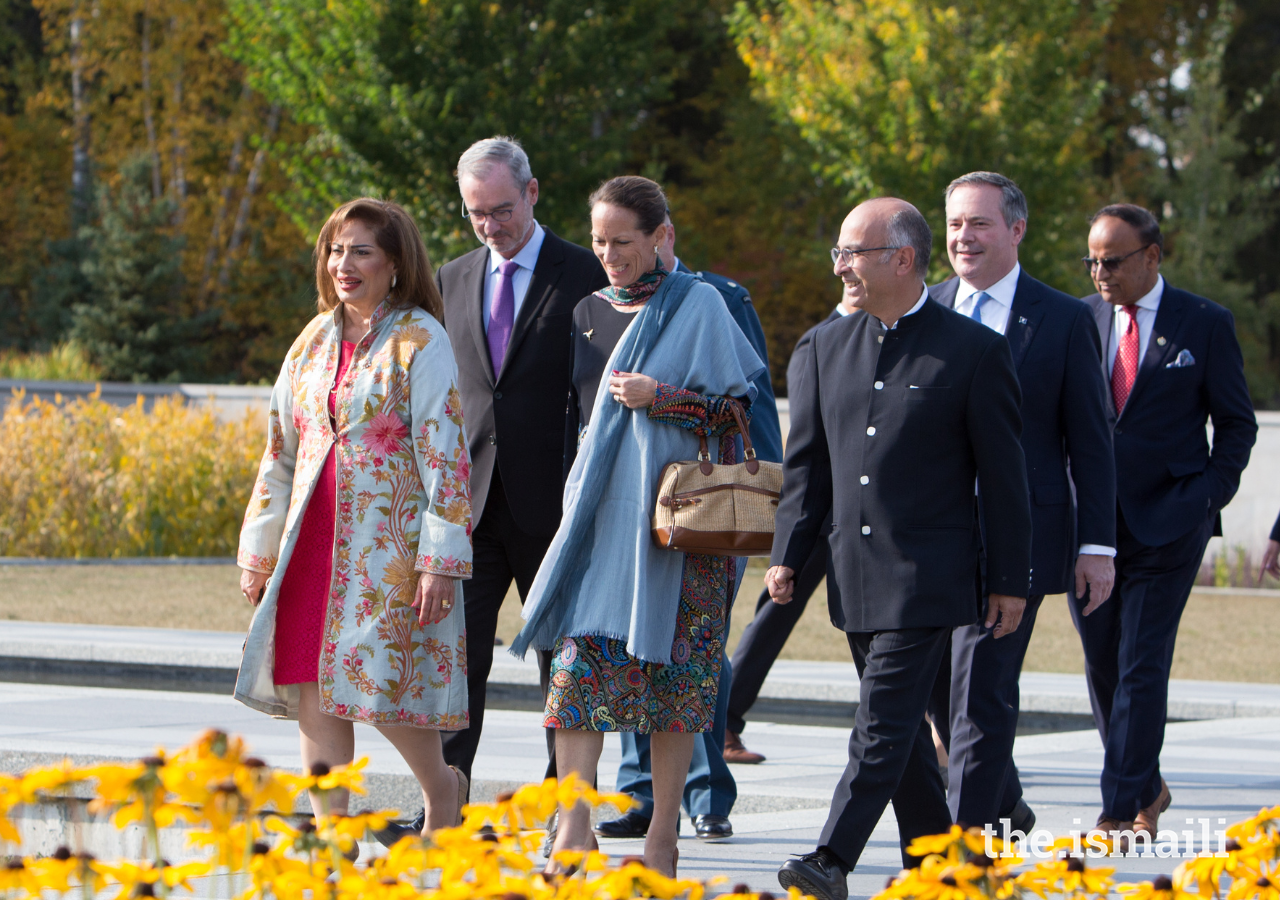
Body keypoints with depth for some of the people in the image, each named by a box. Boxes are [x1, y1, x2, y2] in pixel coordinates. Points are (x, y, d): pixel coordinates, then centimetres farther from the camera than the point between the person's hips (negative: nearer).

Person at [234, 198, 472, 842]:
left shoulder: (421, 341, -5)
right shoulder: (315, 341, 13)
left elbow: (446, 453, -9)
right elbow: (280, 449, 18)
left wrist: (440, 561, -16)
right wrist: (258, 550, 16)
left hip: (389, 541, -6)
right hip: (314, 540, 6)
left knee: (382, 683, -10)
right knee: (312, 693, 0)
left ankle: (442, 789, 16)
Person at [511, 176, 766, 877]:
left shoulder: (697, 306, -1)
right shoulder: (588, 313, 14)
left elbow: (736, 408, -3)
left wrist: (661, 397, -16)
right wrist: (573, 497, 16)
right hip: (599, 514, 4)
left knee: (672, 669, -1)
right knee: (581, 653, -10)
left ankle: (663, 835, 6)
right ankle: (572, 827, -14)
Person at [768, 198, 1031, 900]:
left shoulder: (975, 352, -6)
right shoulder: (830, 347, 10)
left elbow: (1004, 475, -3)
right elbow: (806, 463, 14)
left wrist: (1011, 580, -4)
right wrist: (787, 554, 6)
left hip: (928, 577, -6)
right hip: (856, 577, 6)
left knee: (883, 725, -12)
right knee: (901, 728, 11)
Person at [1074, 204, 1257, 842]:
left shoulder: (1205, 324, 1)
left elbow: (1236, 423, 7)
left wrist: (1209, 495, -5)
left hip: (1166, 524, -3)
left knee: (1142, 665, -7)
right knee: (1102, 664, 7)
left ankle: (1124, 810, -6)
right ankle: (1146, 786, 25)